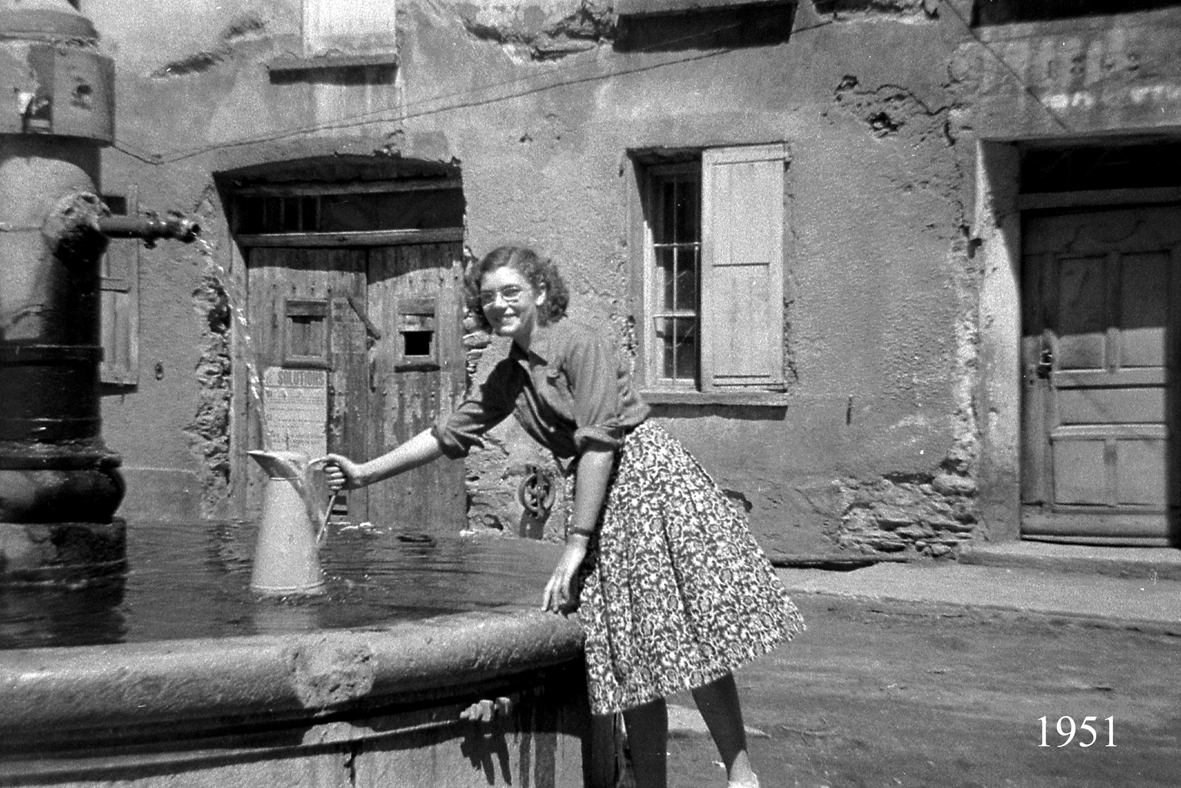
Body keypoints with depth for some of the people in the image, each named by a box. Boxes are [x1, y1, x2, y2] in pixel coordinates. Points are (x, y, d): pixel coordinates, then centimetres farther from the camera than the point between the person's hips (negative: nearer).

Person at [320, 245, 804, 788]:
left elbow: (598, 443, -16)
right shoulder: (509, 377, 12)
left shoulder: (580, 344, -10)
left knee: (689, 639, -7)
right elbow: (448, 435, 18)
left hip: (650, 478, -7)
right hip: (604, 502, 7)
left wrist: (576, 543, -17)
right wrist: (363, 473, 14)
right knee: (631, 657, 7)